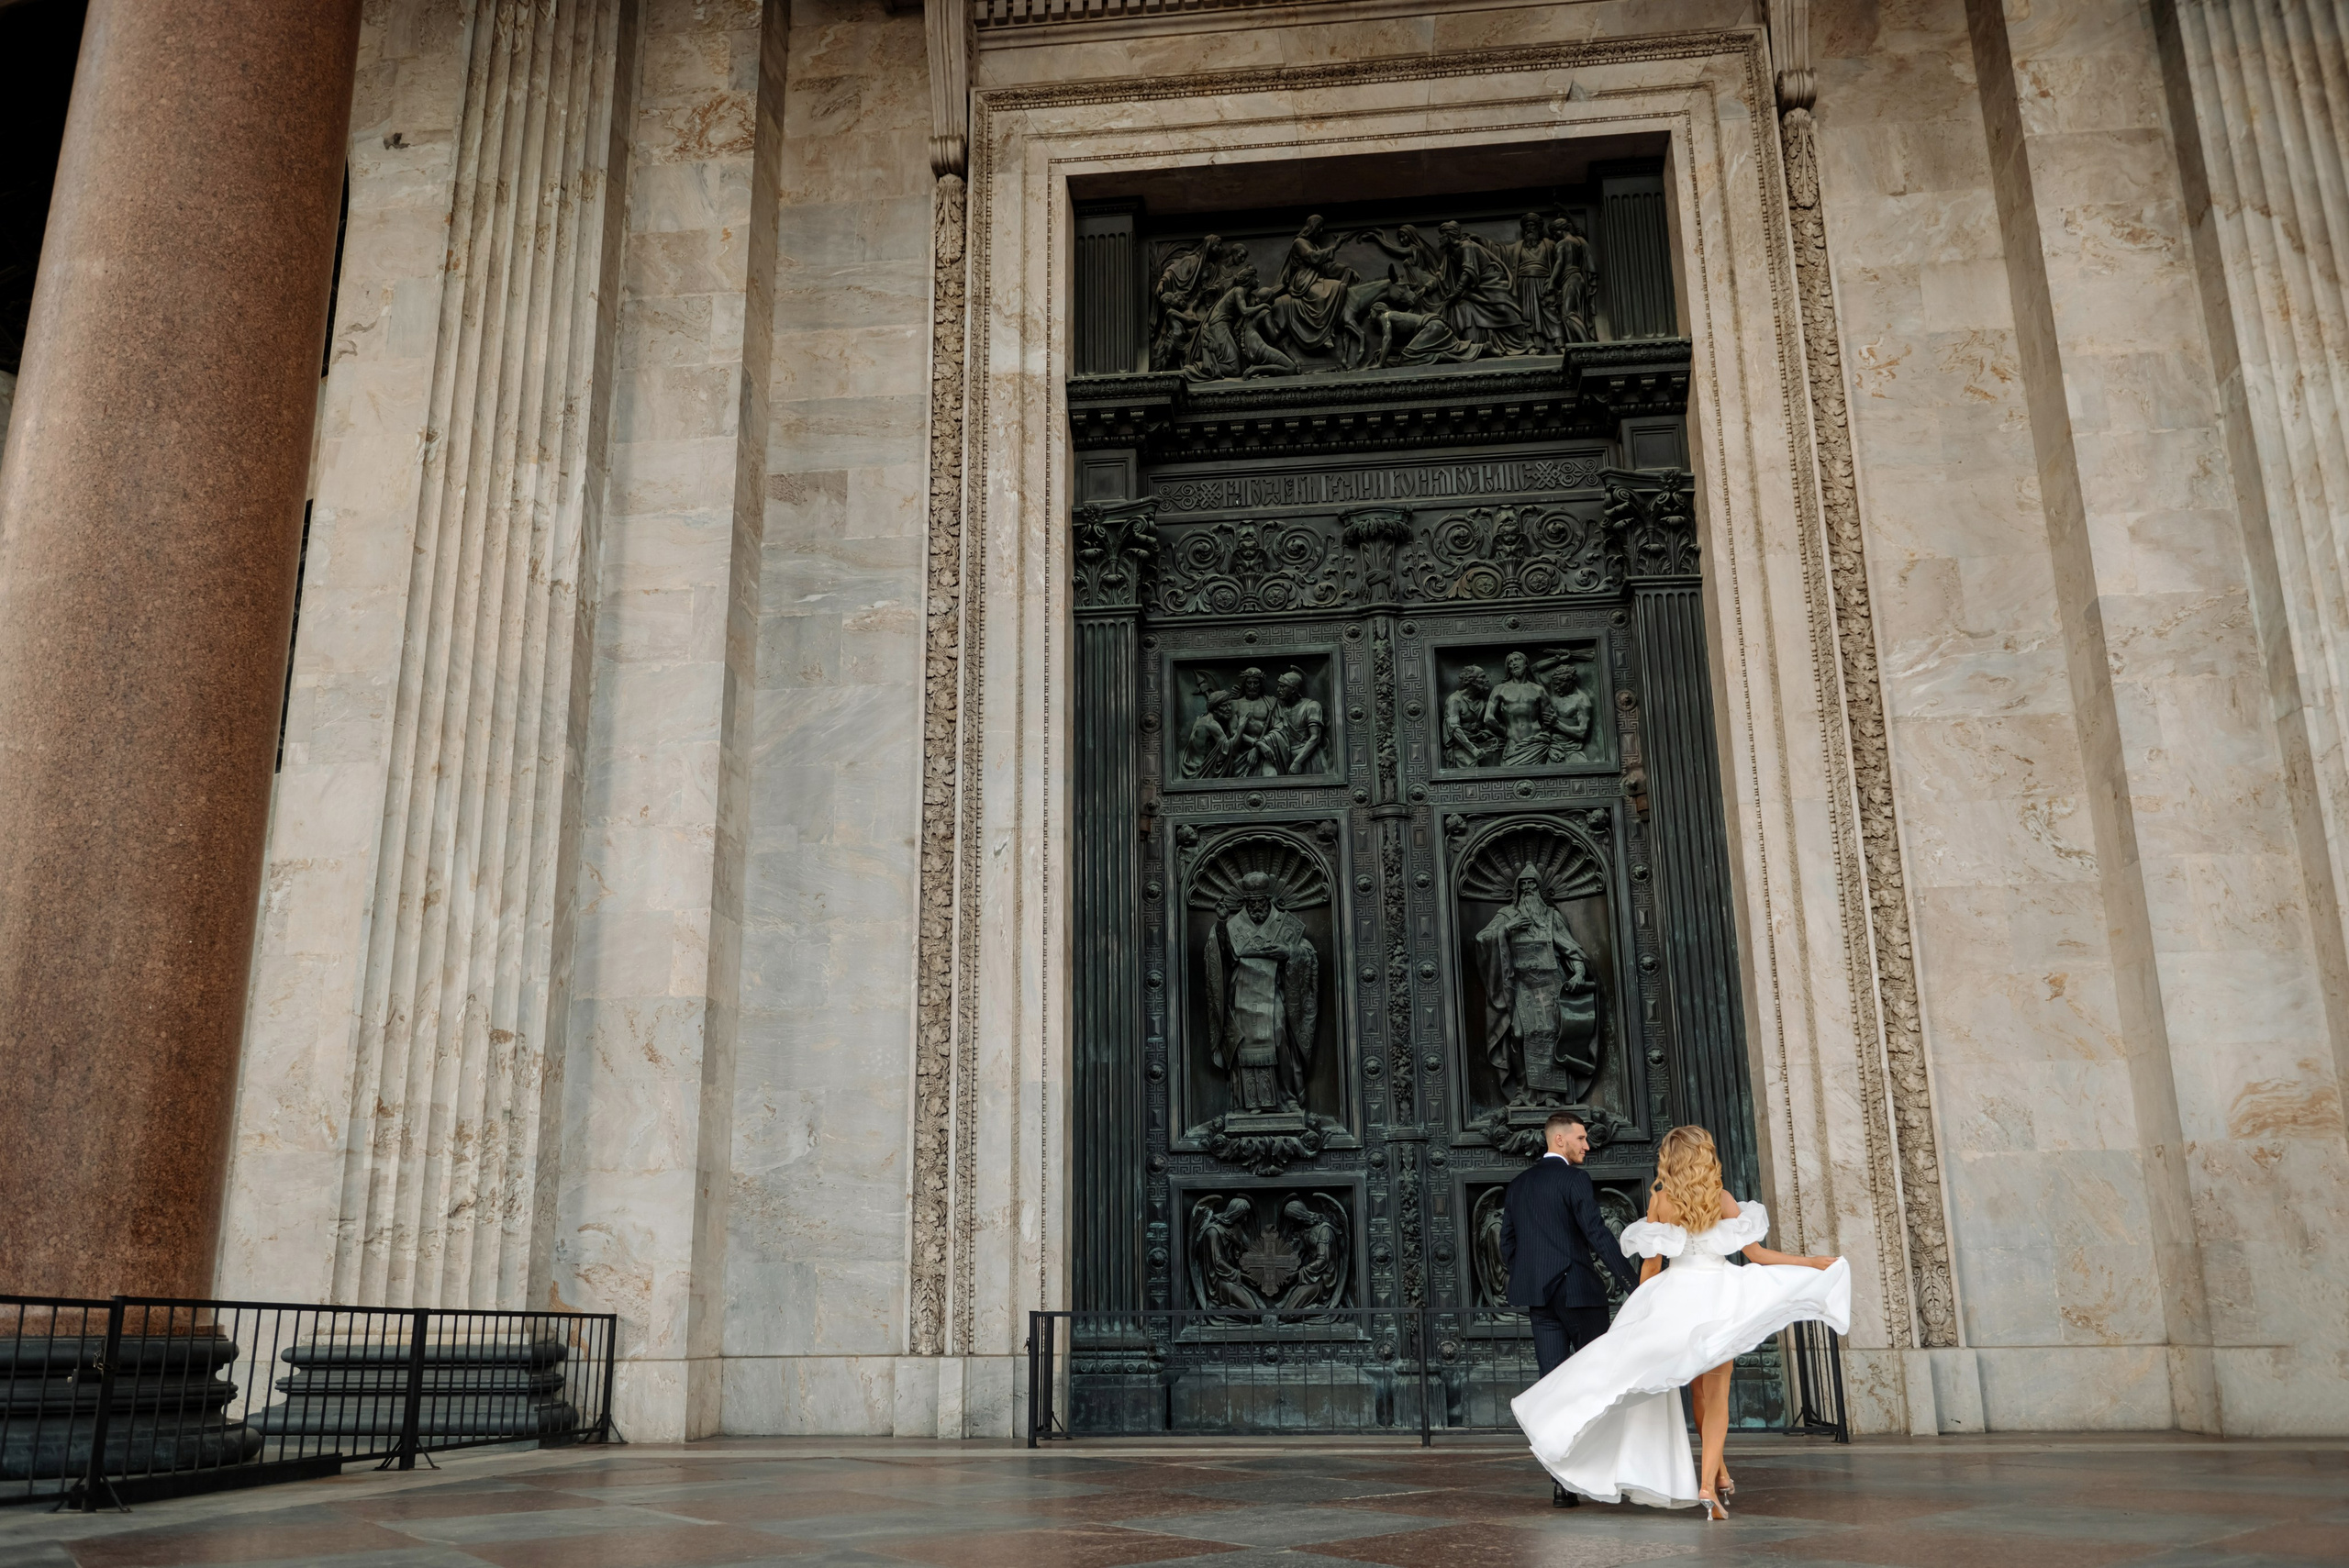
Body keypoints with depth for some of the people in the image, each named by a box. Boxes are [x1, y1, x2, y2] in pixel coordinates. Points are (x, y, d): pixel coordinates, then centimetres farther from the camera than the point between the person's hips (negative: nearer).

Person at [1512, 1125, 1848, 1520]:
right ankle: (1708, 1483, -11)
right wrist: (1811, 1263, 7)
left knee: (1699, 1390, 18)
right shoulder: (1722, 1200, -4)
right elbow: (1756, 1253, -3)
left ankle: (1720, 1473, 28)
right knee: (1716, 1395, 2)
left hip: (1674, 1300, 2)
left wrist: (1641, 1314, 11)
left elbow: (1651, 1264, 2)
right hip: (1717, 1300, -2)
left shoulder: (1660, 1201, -1)